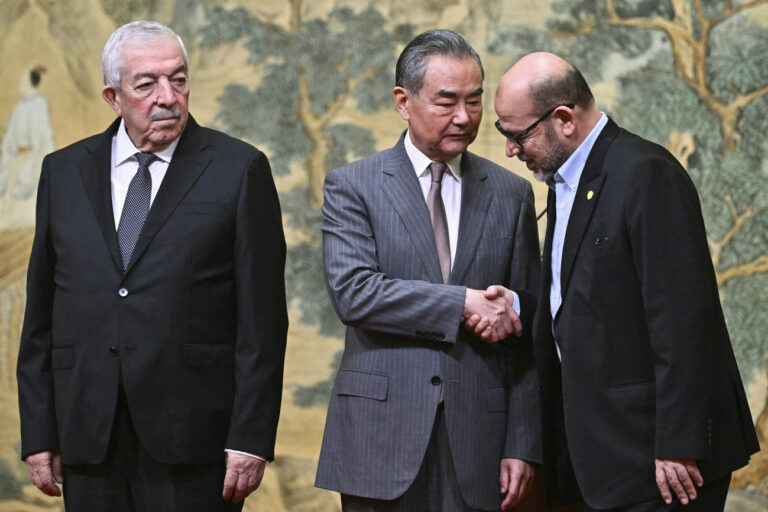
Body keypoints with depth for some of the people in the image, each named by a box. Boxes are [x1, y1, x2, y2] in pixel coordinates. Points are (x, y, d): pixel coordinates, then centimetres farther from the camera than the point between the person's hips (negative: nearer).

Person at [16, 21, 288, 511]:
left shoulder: (239, 170, 1)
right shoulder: (64, 172, 12)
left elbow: (262, 319, -3)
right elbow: (41, 315, 11)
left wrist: (251, 439, -10)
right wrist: (39, 434, 5)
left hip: (193, 435, -3)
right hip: (90, 442, 3)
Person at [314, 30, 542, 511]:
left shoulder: (511, 194, 11)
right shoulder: (352, 187, 3)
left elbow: (525, 334, 9)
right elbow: (353, 291, -12)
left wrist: (523, 445, 3)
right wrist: (462, 303, -16)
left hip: (476, 439, 2)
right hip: (381, 435, -2)